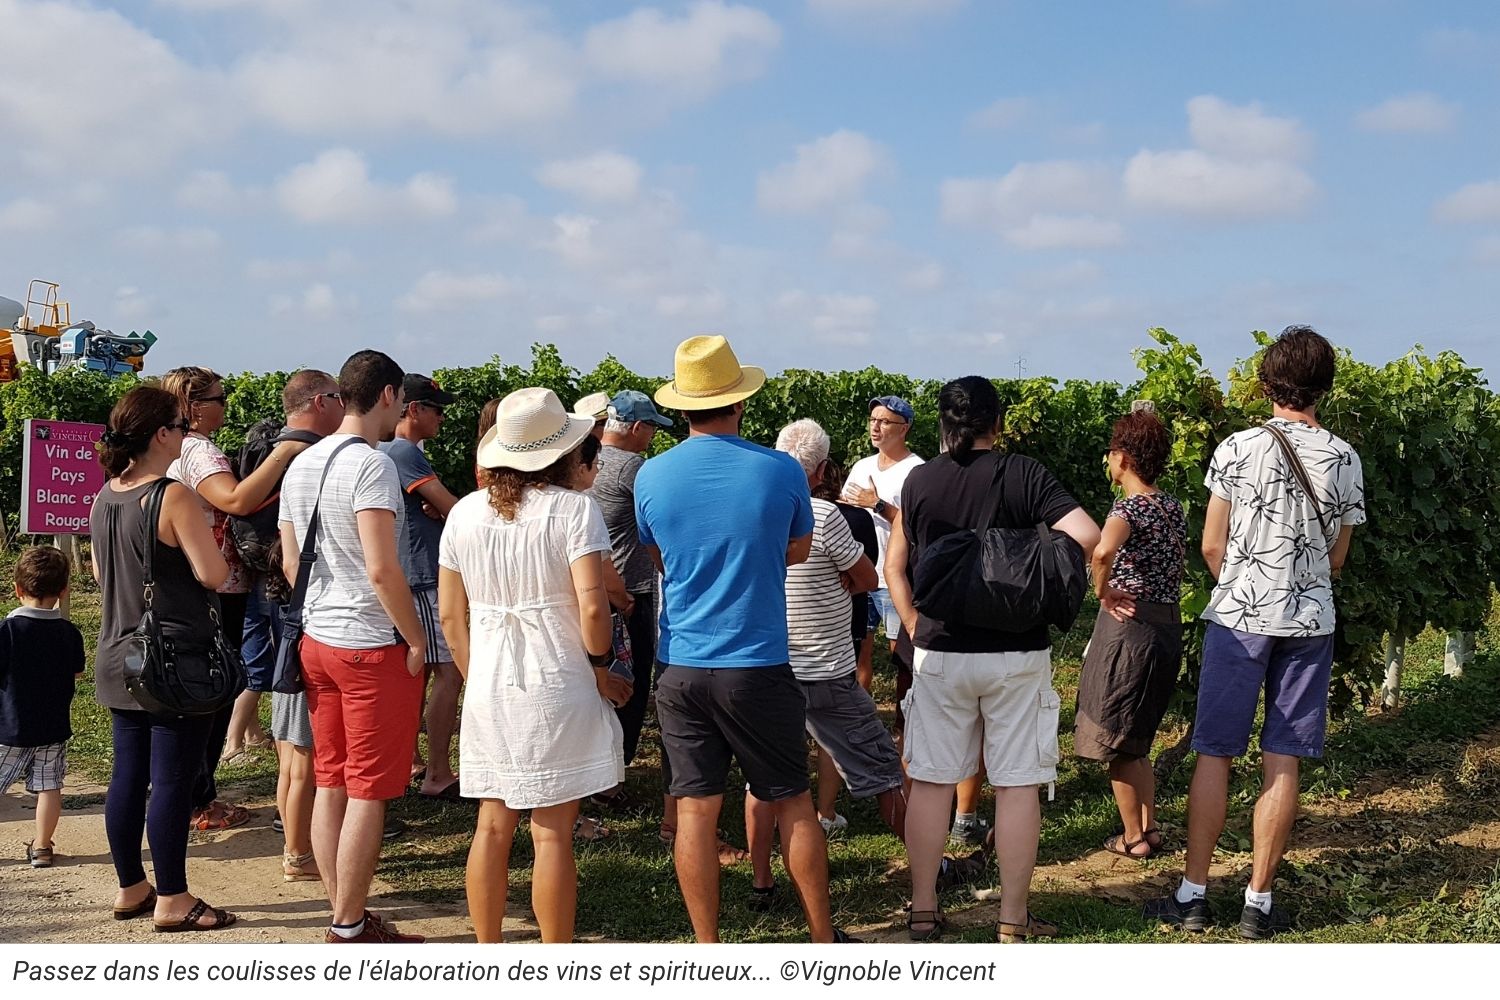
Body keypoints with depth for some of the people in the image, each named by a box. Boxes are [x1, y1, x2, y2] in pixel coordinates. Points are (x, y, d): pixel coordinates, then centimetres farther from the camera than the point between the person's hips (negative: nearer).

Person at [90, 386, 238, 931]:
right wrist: (210, 543, 0)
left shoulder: (104, 499, 8)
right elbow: (214, 575, -19)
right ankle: (172, 900, 7)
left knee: (128, 774, 14)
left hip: (117, 658, 8)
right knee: (172, 782, -1)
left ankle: (131, 889, 24)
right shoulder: (174, 498, -17)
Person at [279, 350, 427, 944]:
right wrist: (416, 639, -12)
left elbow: (290, 562, 16)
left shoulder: (301, 465, 11)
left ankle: (346, 916, 20)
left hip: (315, 640, 9)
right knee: (369, 792, -1)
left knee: (330, 783, 12)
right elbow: (382, 569, -22)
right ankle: (348, 930, 5)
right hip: (373, 646, -9)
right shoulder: (371, 465, -16)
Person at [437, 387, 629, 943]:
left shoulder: (464, 513, 5)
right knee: (552, 833, 1)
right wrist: (601, 672, -2)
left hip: (488, 689, 5)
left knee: (492, 825, 13)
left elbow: (450, 614, 9)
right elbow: (592, 607, -17)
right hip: (556, 689, -5)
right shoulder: (572, 508, -10)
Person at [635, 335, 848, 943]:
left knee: (695, 811, 6)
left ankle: (707, 950, 13)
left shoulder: (652, 477, -2)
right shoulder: (780, 472, -7)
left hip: (681, 666, 2)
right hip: (759, 664, -1)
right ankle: (823, 938, 21)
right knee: (792, 803, 11)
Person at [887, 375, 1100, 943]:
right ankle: (1013, 919, 10)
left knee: (931, 781, 10)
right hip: (1017, 655, -2)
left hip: (940, 654, 2)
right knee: (1017, 784, 5)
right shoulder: (1023, 475, -6)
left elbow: (894, 567, 8)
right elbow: (1087, 536, -17)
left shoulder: (919, 481, 2)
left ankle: (923, 910, 16)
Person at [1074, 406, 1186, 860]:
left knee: (1115, 741, 6)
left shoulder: (1129, 507, -16)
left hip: (1129, 625, -8)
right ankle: (1149, 827, 25)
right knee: (1136, 739, 21)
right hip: (1169, 627, 8)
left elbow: (1103, 551, -35)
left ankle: (1133, 838, 12)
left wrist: (1103, 592, -20)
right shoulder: (1174, 508, 9)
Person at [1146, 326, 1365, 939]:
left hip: (1239, 617, -2)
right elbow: (1336, 557, 9)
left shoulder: (1237, 449, -7)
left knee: (1215, 754, 5)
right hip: (1310, 622, 2)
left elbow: (1212, 547, -2)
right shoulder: (1345, 460, 1)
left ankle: (1193, 894, 8)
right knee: (1282, 762, 5)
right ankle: (1259, 903, 9)